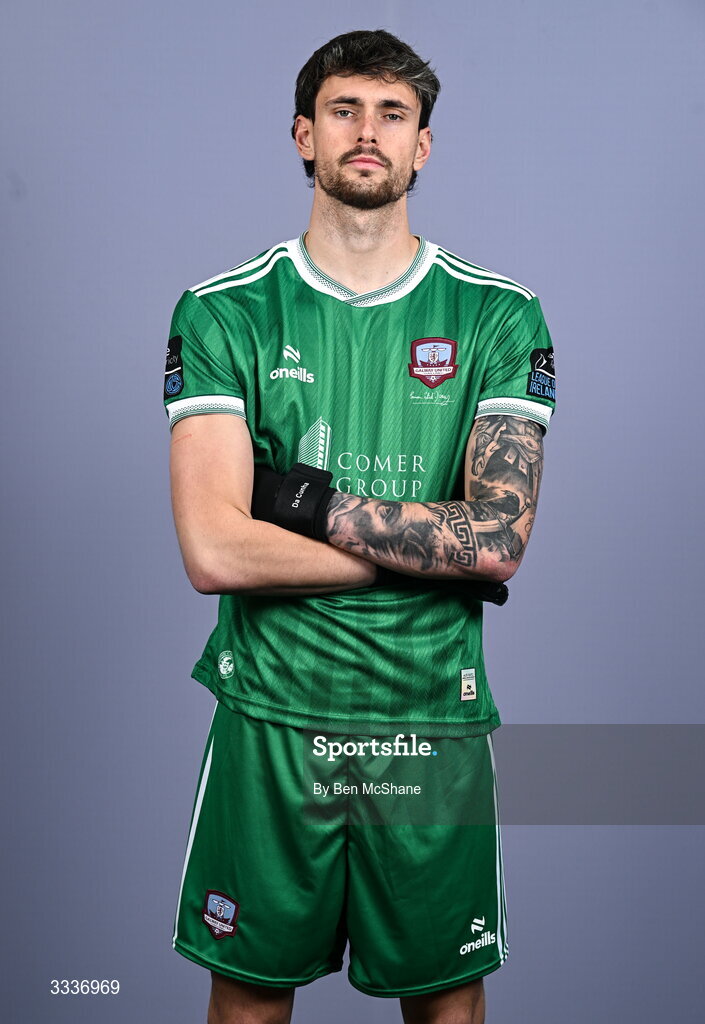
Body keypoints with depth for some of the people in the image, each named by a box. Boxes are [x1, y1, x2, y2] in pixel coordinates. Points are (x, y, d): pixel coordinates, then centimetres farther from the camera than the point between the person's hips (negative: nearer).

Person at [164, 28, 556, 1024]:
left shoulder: (500, 317, -1)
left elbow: (500, 535, -12)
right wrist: (436, 550, -12)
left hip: (435, 722, 1)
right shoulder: (223, 312, -3)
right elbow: (215, 552, -14)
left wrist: (302, 498, -15)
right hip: (269, 718, 0)